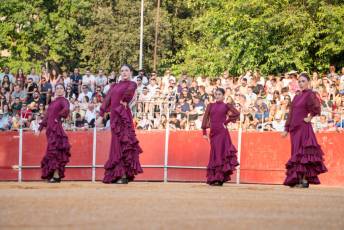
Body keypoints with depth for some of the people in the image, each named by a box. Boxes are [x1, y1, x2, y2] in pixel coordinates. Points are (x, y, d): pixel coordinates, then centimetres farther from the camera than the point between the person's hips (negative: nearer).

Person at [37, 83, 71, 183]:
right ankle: (52, 175, 9)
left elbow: (66, 109, -25)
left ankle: (56, 176, -10)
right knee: (52, 151, 6)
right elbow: (47, 116, 24)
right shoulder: (53, 102, 21)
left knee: (53, 151, -11)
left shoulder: (63, 100, -2)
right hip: (50, 128, 7)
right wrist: (40, 128, 20)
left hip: (56, 128, -7)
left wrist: (58, 117, -14)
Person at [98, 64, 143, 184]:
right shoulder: (114, 86, 20)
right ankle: (117, 174, 7)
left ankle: (124, 175, -10)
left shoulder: (131, 83, 1)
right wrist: (101, 115, 9)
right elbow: (107, 100, 15)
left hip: (124, 116, -6)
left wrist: (124, 101, -11)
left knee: (122, 144, -9)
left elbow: (130, 91, -23)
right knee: (117, 144, 6)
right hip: (114, 116, 6)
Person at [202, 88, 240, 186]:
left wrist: (227, 122, -5)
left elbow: (237, 114, -4)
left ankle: (220, 179, -9)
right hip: (213, 133, 3)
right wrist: (204, 132, 2)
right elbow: (205, 118, 9)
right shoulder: (210, 106, 14)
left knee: (221, 153, -8)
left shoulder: (226, 106, 6)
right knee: (214, 155, 4)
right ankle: (214, 178, 8)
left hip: (222, 132, -3)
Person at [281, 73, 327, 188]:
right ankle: (297, 180, 8)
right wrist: (287, 129, 16)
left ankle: (305, 180, -11)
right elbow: (291, 113, 19)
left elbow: (316, 108, -22)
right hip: (294, 127, 8)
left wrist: (309, 118, -10)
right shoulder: (296, 96, 17)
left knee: (302, 153, -10)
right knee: (296, 152, 6)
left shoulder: (310, 94, -5)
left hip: (304, 127, -8)